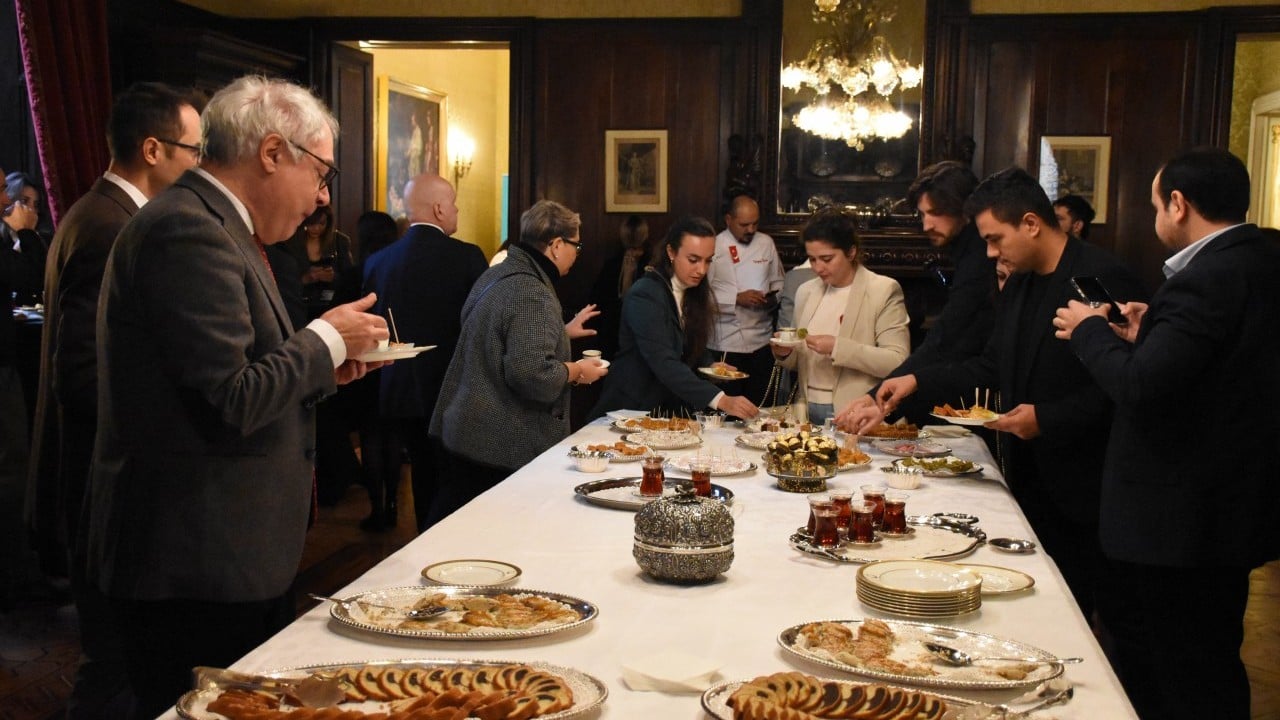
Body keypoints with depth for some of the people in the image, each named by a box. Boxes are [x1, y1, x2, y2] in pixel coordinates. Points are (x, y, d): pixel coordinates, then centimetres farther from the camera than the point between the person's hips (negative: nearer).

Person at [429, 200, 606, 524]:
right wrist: (577, 371, -12)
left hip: (464, 432, 9)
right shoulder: (533, 295, -20)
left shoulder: (495, 275, 11)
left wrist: (562, 332, 28)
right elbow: (532, 374, -28)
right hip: (505, 447, -9)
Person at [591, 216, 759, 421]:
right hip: (633, 410, -6)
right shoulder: (645, 295, -17)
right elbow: (663, 363, -27)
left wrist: (710, 366, -4)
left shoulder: (693, 292, 7)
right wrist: (721, 400, -35)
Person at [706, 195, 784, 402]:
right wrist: (737, 299, -17)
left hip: (762, 340, 4)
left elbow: (778, 283, 16)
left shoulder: (766, 243, 8)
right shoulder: (714, 247, -5)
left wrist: (774, 298, -5)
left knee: (760, 404, 6)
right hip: (726, 343, -4)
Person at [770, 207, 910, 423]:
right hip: (809, 412, 4)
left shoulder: (884, 291, -4)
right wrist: (786, 354, 0)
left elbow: (898, 362, -13)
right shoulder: (806, 291, 13)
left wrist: (838, 348, -19)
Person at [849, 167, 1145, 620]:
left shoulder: (1104, 279, -15)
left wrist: (1047, 418, -21)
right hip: (1027, 478, 8)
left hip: (1077, 487, -8)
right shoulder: (1017, 286, 12)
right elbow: (992, 366, 19)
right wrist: (917, 381, 9)